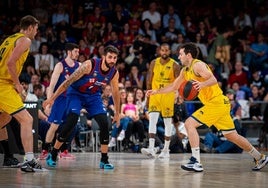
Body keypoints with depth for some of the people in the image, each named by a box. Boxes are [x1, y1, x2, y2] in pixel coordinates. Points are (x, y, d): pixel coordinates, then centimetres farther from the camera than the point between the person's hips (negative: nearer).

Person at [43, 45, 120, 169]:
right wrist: (52, 98, -22)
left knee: (104, 124, -11)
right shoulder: (89, 65, -28)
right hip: (76, 93, -5)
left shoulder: (114, 73, -13)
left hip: (94, 96, 5)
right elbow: (68, 81, -23)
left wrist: (117, 113, 12)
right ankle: (52, 155, -3)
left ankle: (104, 160, 0)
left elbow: (115, 92, 6)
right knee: (70, 123, -19)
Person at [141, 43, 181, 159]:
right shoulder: (154, 63, 3)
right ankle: (151, 149, -18)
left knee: (168, 122, 5)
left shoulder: (174, 65, -5)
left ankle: (166, 150, 14)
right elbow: (149, 80, 8)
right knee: (152, 120, -12)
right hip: (155, 94, 1)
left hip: (168, 95, -1)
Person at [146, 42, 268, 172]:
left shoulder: (198, 65, -12)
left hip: (216, 102, -10)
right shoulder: (185, 71, 16)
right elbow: (174, 86, 26)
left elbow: (213, 79, -26)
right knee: (231, 136, 16)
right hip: (220, 104, 10)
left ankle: (196, 162, -19)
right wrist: (156, 92, 21)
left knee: (189, 124, -15)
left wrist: (202, 84, -44)